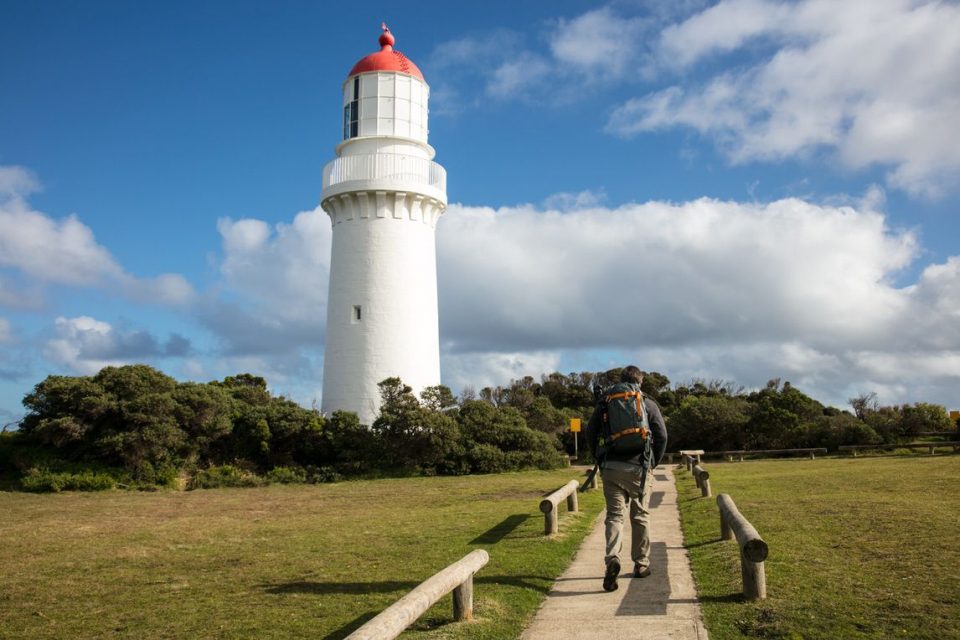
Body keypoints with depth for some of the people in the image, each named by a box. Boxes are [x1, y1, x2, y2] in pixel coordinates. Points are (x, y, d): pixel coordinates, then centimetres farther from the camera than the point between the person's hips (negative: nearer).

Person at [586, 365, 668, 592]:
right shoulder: (648, 404, 3)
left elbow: (590, 433, 4)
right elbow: (662, 436, -2)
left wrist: (601, 460, 10)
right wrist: (653, 463, 8)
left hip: (611, 468, 1)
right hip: (638, 468, -1)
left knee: (614, 515, 2)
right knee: (640, 516, 13)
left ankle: (612, 558, -20)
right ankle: (641, 564, 21)